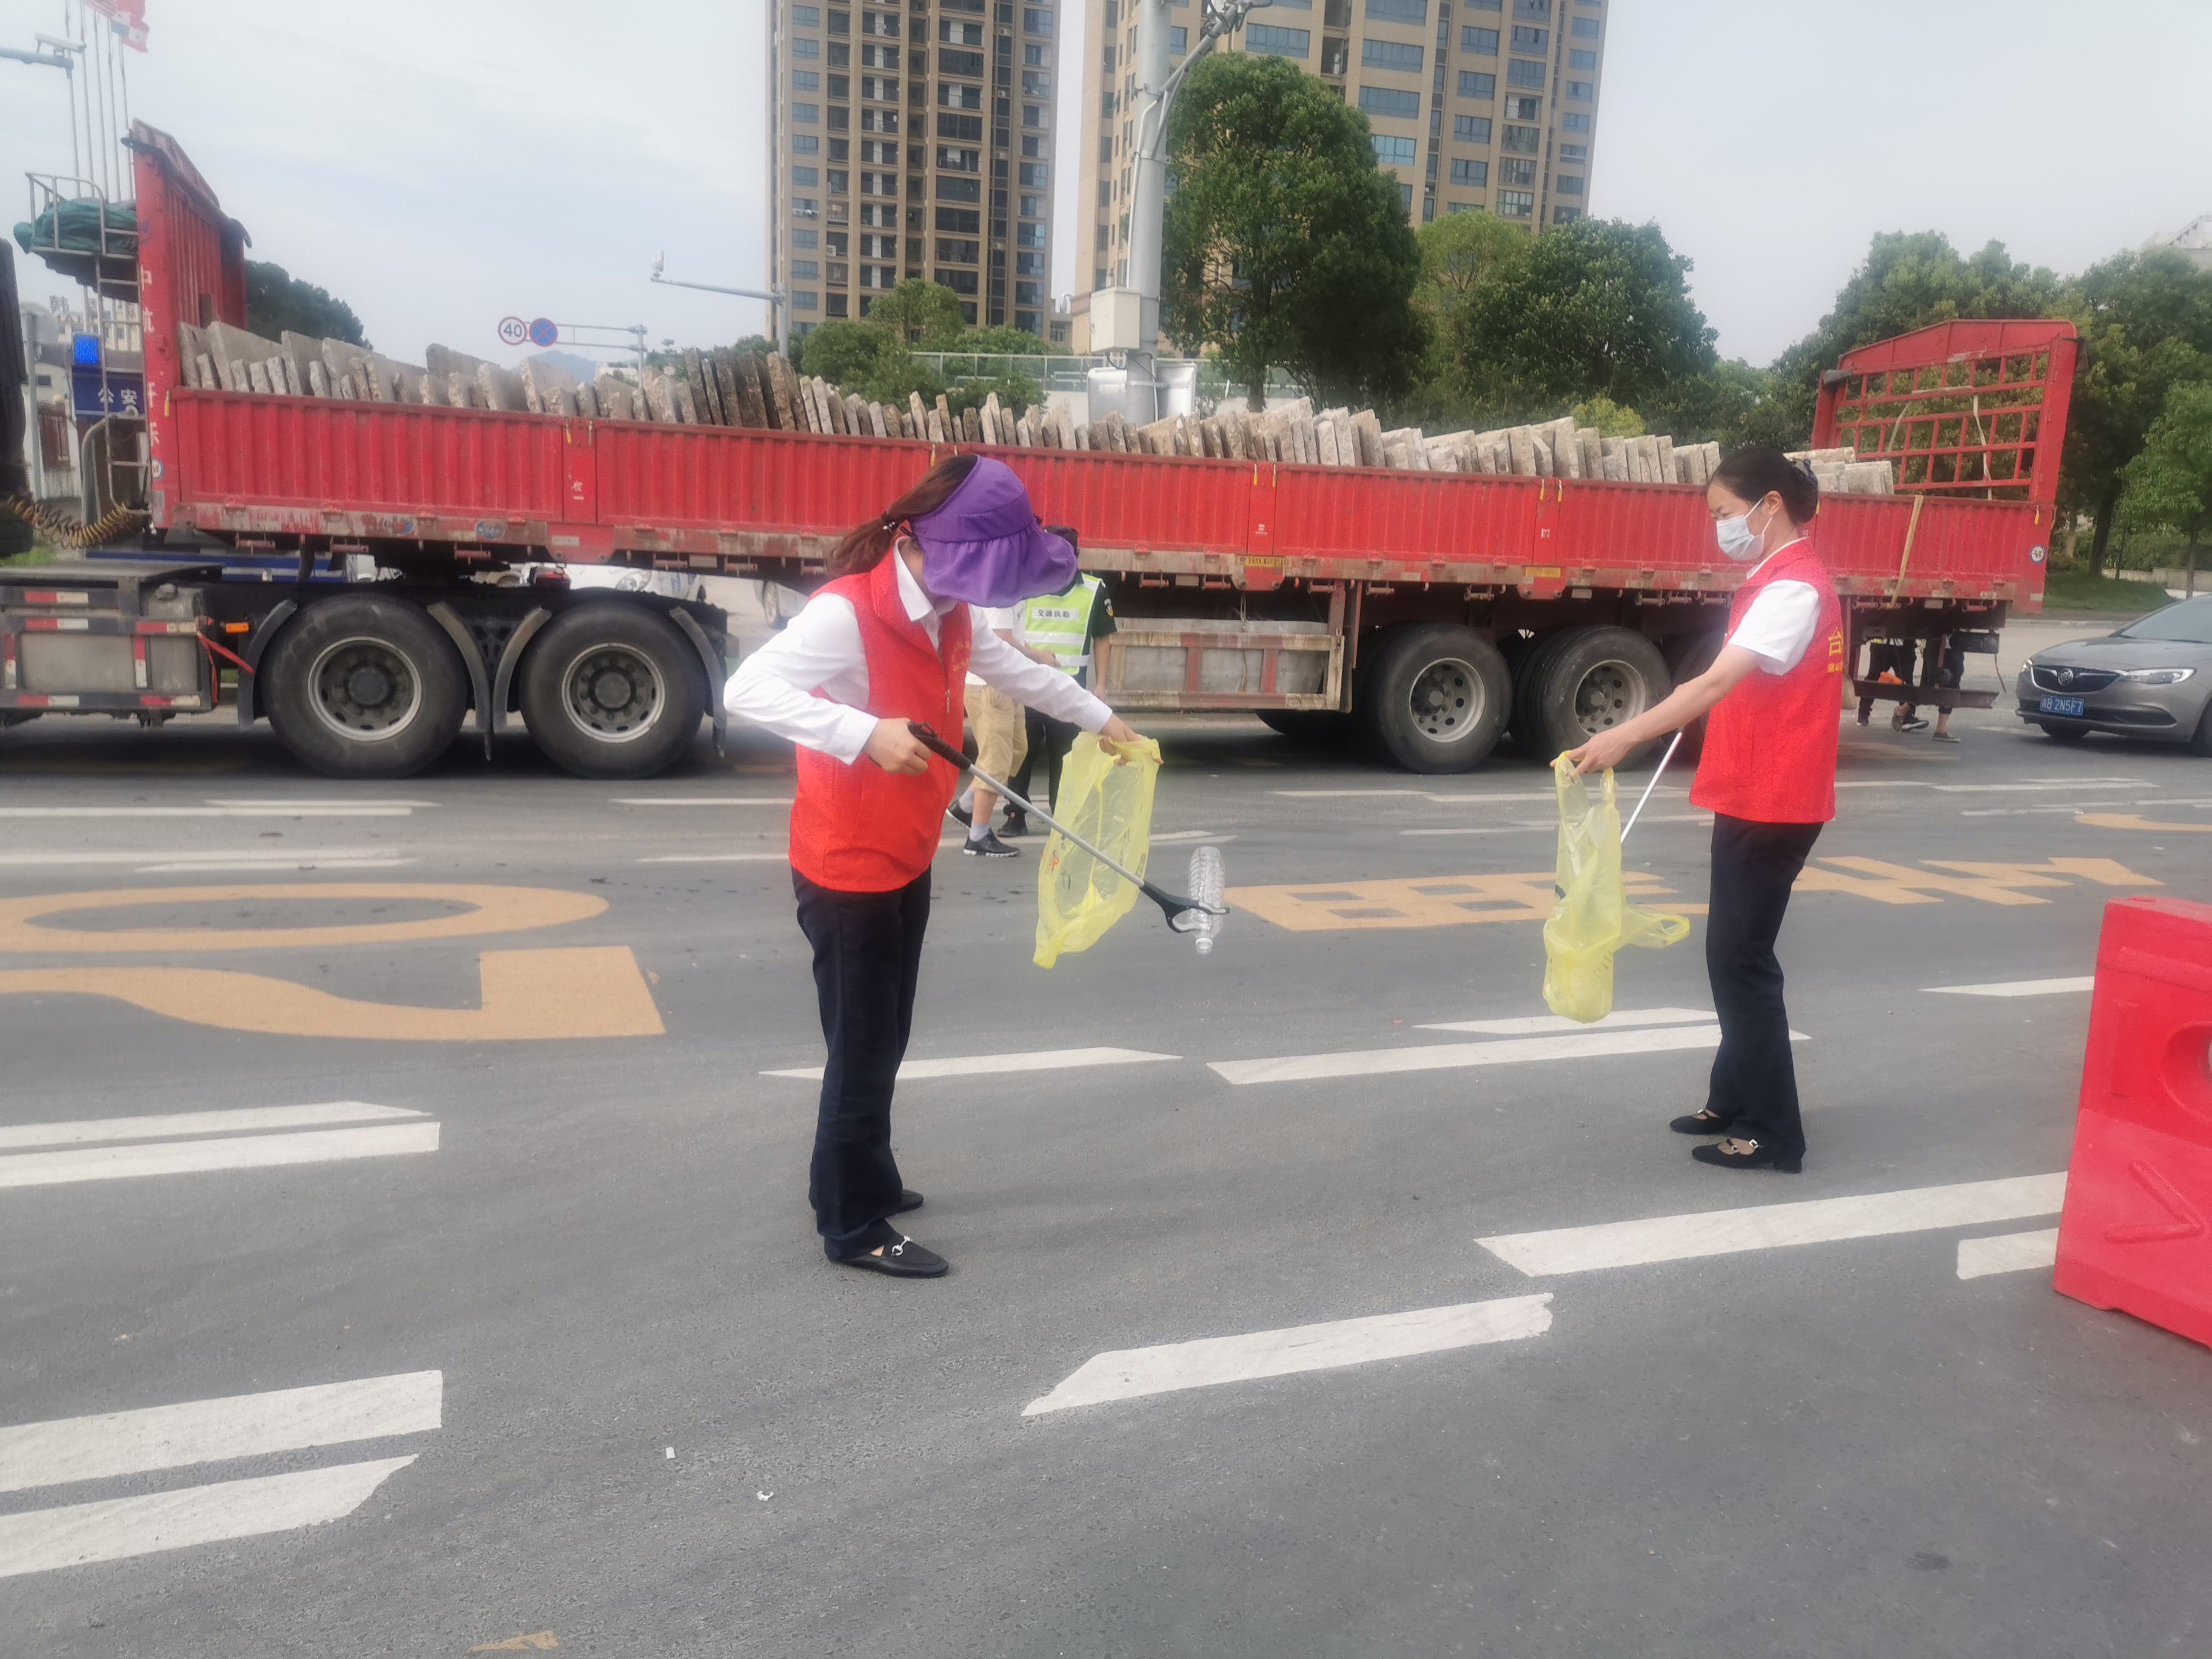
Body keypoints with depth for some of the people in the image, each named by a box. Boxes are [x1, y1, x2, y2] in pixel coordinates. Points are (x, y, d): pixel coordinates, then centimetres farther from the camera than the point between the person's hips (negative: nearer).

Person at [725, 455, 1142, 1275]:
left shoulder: (952, 614, 4)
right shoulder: (846, 612, -24)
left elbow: (1018, 671, 22)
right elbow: (748, 689, -35)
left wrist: (1101, 720, 30)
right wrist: (866, 733, -45)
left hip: (905, 863, 9)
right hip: (846, 871, -8)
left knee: (884, 1042, 20)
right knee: (861, 1051, 2)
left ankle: (856, 1179, 38)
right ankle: (853, 1226, 17)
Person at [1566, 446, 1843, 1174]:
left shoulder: (1795, 589, -18)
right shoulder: (1775, 582, 15)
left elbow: (1718, 682, -31)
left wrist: (1626, 735, -39)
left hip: (1772, 807, -10)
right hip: (1752, 801, 10)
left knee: (1743, 959, -5)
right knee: (1731, 952, 16)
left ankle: (1773, 1133, 4)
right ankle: (1734, 1101, 28)